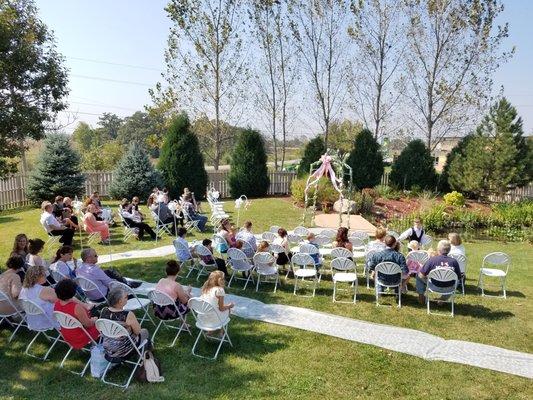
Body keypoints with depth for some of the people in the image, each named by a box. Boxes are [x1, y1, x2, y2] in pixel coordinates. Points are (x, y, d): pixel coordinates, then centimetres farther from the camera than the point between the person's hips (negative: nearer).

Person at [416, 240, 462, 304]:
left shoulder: (432, 259, -13)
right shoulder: (454, 261, -7)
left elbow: (421, 275, -8)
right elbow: (458, 278, 3)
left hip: (434, 287, -2)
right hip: (449, 289, 2)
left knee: (419, 276, 22)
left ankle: (421, 296, 26)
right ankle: (443, 298, 36)